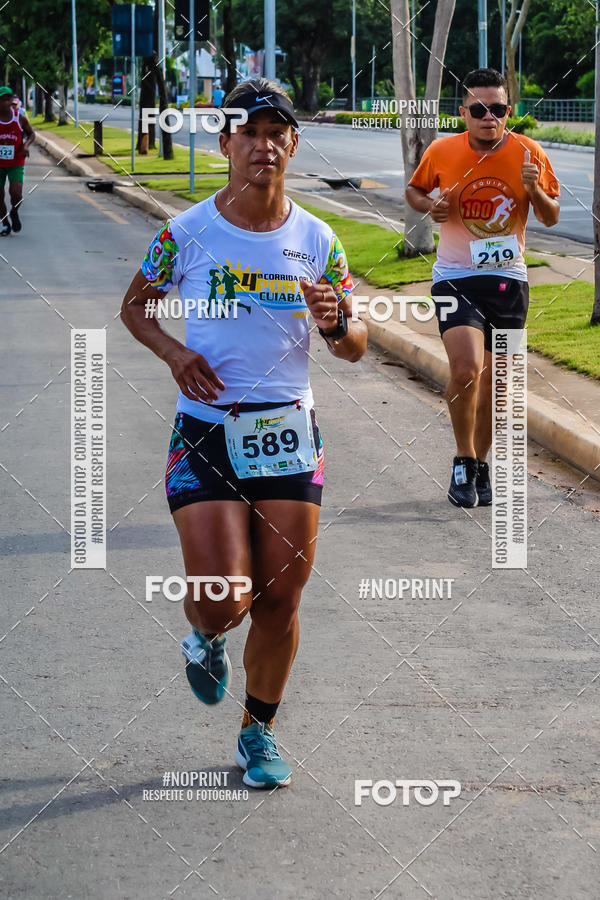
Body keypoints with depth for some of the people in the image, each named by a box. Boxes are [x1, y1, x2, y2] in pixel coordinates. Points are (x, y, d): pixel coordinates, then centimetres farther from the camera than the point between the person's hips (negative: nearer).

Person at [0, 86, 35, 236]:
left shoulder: (20, 118, -6)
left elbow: (31, 134, 9)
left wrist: (26, 145, -11)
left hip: (16, 164, -1)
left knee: (16, 194, -17)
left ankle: (14, 212, 17)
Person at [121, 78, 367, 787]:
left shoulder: (317, 241, 3)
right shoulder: (187, 234, -4)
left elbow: (355, 348, 10)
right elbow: (135, 306, 12)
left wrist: (335, 321, -14)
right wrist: (173, 351, -8)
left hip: (289, 434, 3)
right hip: (205, 432, -2)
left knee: (279, 600, 4)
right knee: (224, 599, -12)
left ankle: (259, 733, 26)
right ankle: (205, 640, 27)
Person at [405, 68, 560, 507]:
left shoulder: (529, 153, -5)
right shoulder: (442, 152, -6)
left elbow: (551, 218, 4)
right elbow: (414, 190, 13)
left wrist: (535, 189, -17)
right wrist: (430, 205, -9)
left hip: (509, 279, 2)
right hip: (456, 277, -2)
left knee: (492, 380, 9)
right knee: (466, 370, -20)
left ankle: (480, 462, 28)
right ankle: (464, 461, 0)